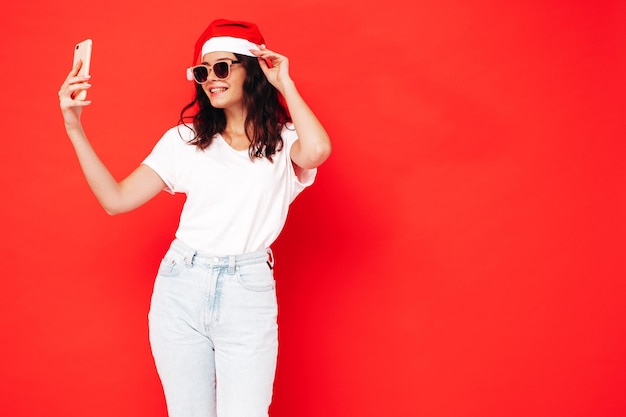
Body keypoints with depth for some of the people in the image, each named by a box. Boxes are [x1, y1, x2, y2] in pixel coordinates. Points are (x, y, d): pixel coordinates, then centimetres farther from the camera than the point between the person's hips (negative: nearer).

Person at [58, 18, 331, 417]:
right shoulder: (184, 139, 8)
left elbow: (317, 150, -24)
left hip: (249, 294, -2)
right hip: (181, 291, 3)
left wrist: (284, 83, -9)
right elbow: (117, 199, 4)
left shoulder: (284, 143, 1)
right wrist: (75, 128, -4)